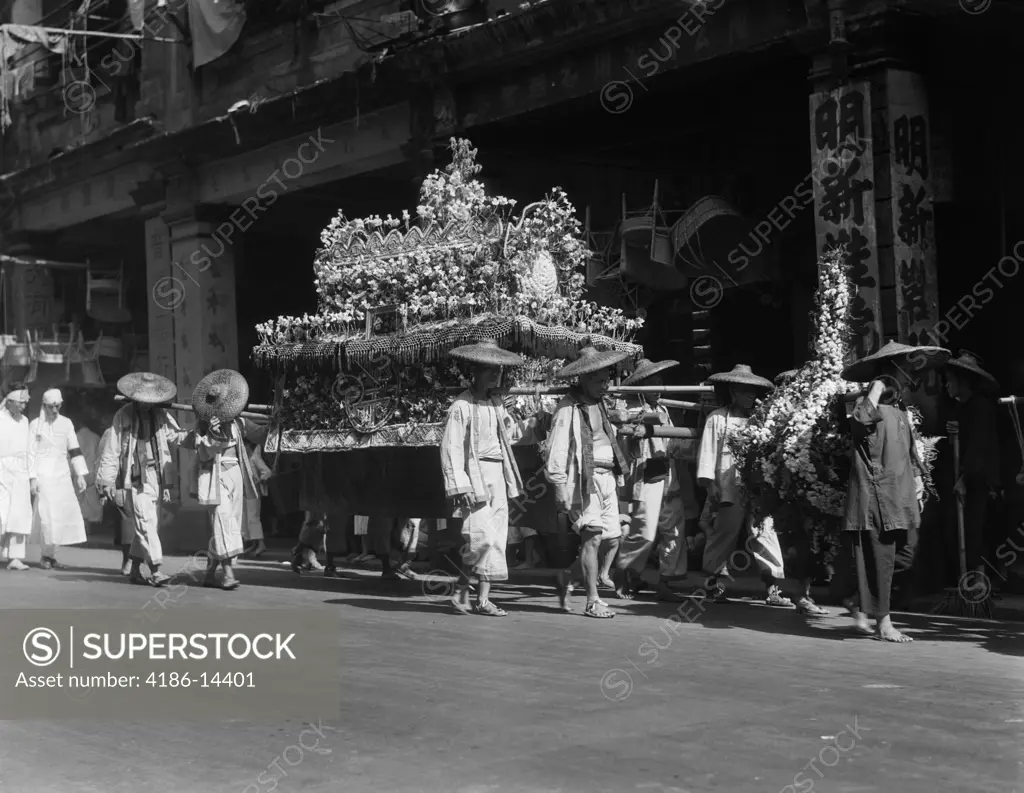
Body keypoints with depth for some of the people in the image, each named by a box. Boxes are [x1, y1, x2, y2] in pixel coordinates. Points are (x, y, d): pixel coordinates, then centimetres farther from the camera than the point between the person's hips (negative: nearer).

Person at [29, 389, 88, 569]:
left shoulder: (66, 423, 11)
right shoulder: (35, 424, 1)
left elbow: (74, 450, 11)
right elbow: (29, 452, 1)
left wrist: (80, 474, 6)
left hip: (62, 474, 4)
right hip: (42, 474, -4)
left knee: (66, 512, -3)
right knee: (49, 513, -13)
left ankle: (48, 555, 7)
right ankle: (49, 555, -4)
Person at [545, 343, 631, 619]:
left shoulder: (600, 403, 17)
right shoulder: (569, 408, -10)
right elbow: (558, 450, -14)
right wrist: (560, 487, -18)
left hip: (607, 476, 8)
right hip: (584, 478, -8)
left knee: (614, 533, 7)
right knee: (592, 536, -10)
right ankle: (593, 601, -6)